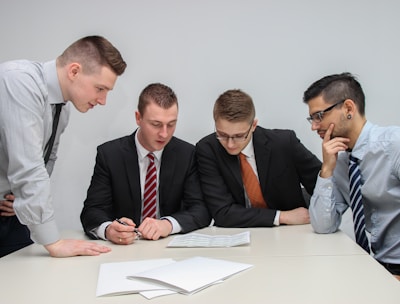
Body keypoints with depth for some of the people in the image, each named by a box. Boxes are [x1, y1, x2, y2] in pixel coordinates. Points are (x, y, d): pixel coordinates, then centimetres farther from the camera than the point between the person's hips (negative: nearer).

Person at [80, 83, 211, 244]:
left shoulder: (187, 154, -2)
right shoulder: (109, 154, -4)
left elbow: (202, 211, -6)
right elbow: (91, 211, -8)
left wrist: (168, 224, -27)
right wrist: (108, 229, -32)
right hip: (123, 249, 0)